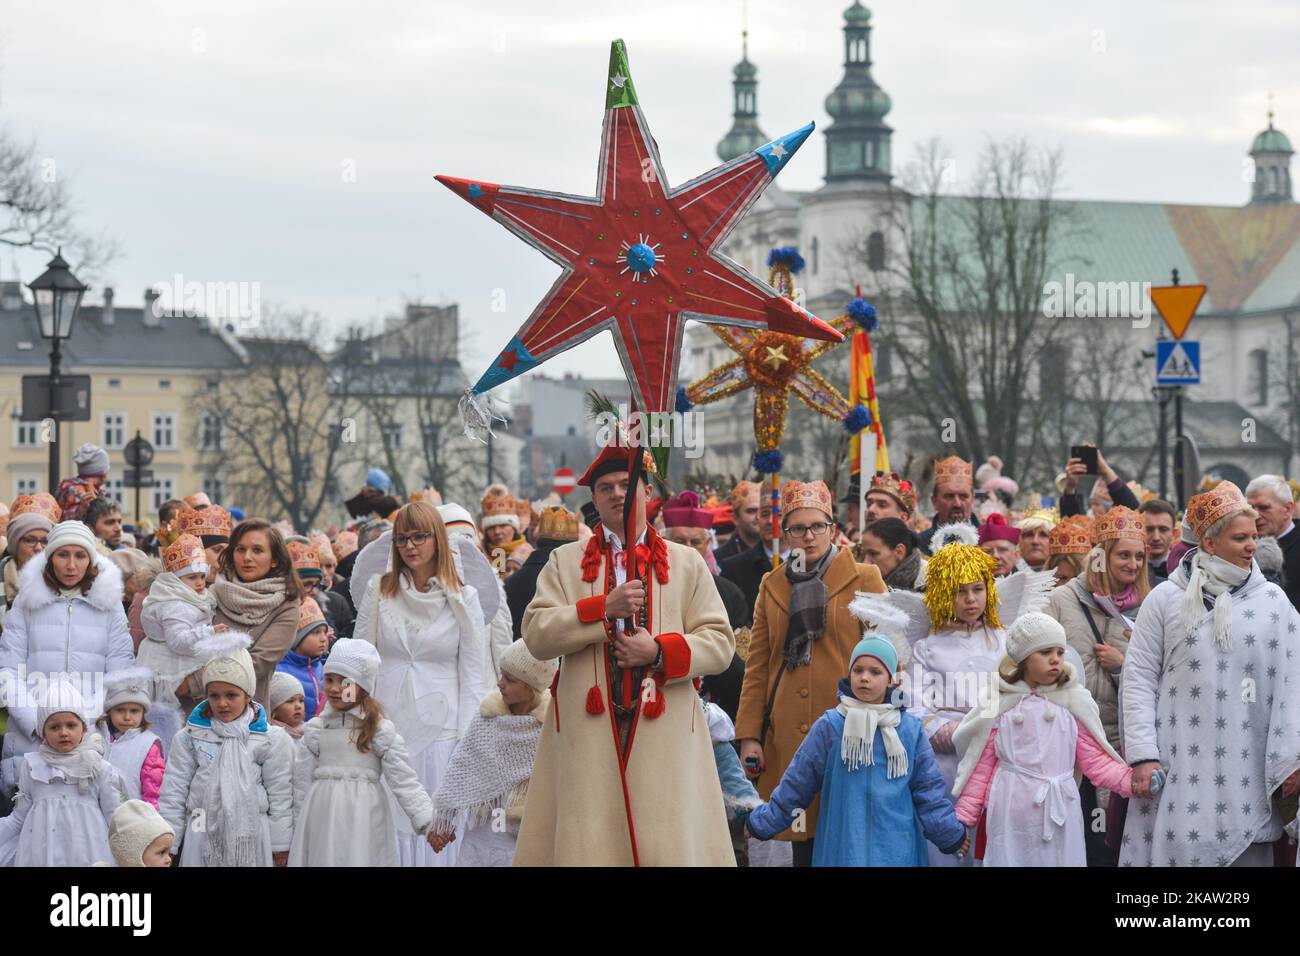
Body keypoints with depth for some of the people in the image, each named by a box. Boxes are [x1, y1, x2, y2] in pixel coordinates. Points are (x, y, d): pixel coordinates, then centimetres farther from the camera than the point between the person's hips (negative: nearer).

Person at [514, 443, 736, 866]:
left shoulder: (687, 563, 12)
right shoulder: (565, 561, 12)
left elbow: (719, 642, 5)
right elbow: (536, 636, 0)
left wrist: (660, 651, -11)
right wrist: (603, 608, -11)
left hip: (664, 732, 0)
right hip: (588, 729, 0)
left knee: (669, 844, -4)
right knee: (589, 842, -4)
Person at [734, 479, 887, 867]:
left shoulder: (865, 579, 4)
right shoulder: (772, 586, 14)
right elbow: (757, 667, 12)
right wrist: (749, 735, 4)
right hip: (788, 739, 3)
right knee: (803, 844, 4)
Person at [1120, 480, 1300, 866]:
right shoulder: (1166, 599, 5)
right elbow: (1139, 679, 2)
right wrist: (1143, 755, -6)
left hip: (1249, 773, 1)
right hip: (1181, 767, -1)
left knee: (1250, 854, -1)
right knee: (1180, 848, -5)